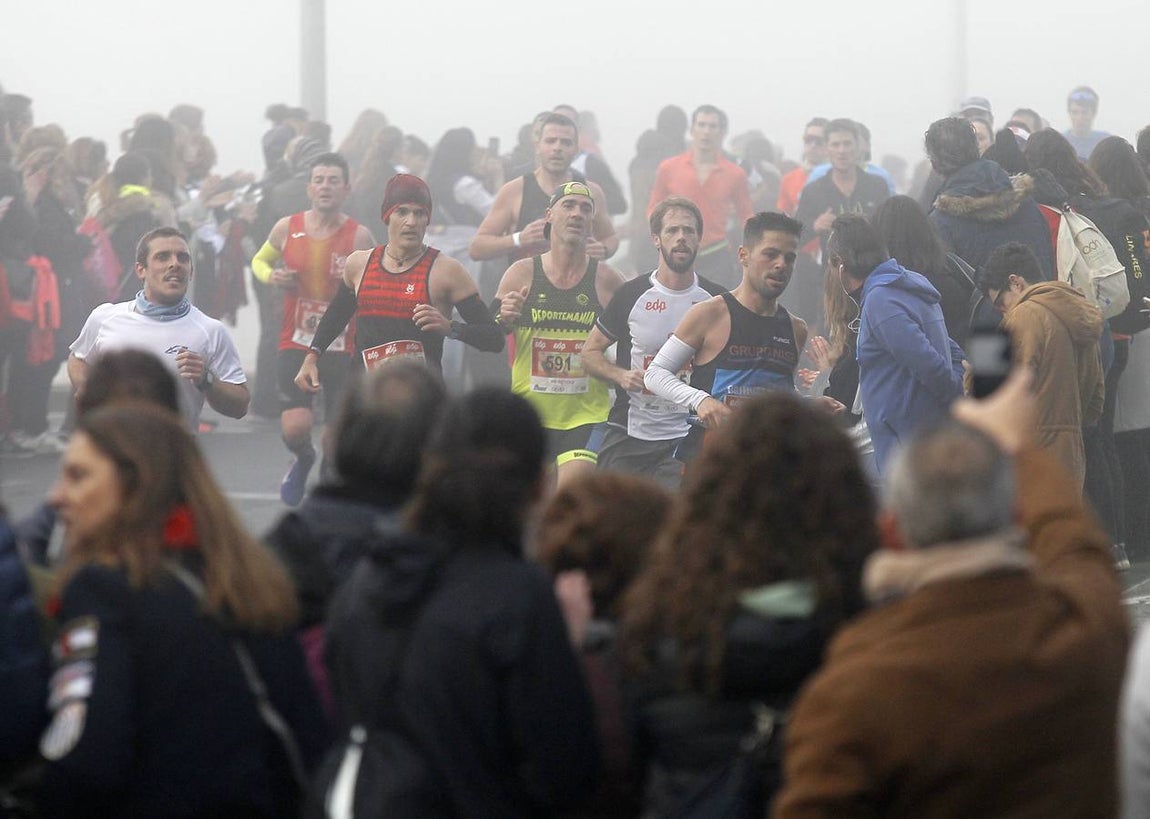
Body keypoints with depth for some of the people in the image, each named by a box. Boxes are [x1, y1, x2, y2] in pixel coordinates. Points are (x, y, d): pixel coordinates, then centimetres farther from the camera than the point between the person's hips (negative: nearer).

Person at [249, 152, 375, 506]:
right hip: (296, 344, 1)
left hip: (343, 347, -1)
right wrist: (271, 276, -2)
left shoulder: (359, 236, -4)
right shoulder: (287, 229, 2)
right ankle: (304, 460, 24)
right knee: (295, 428, -12)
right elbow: (259, 261, 20)